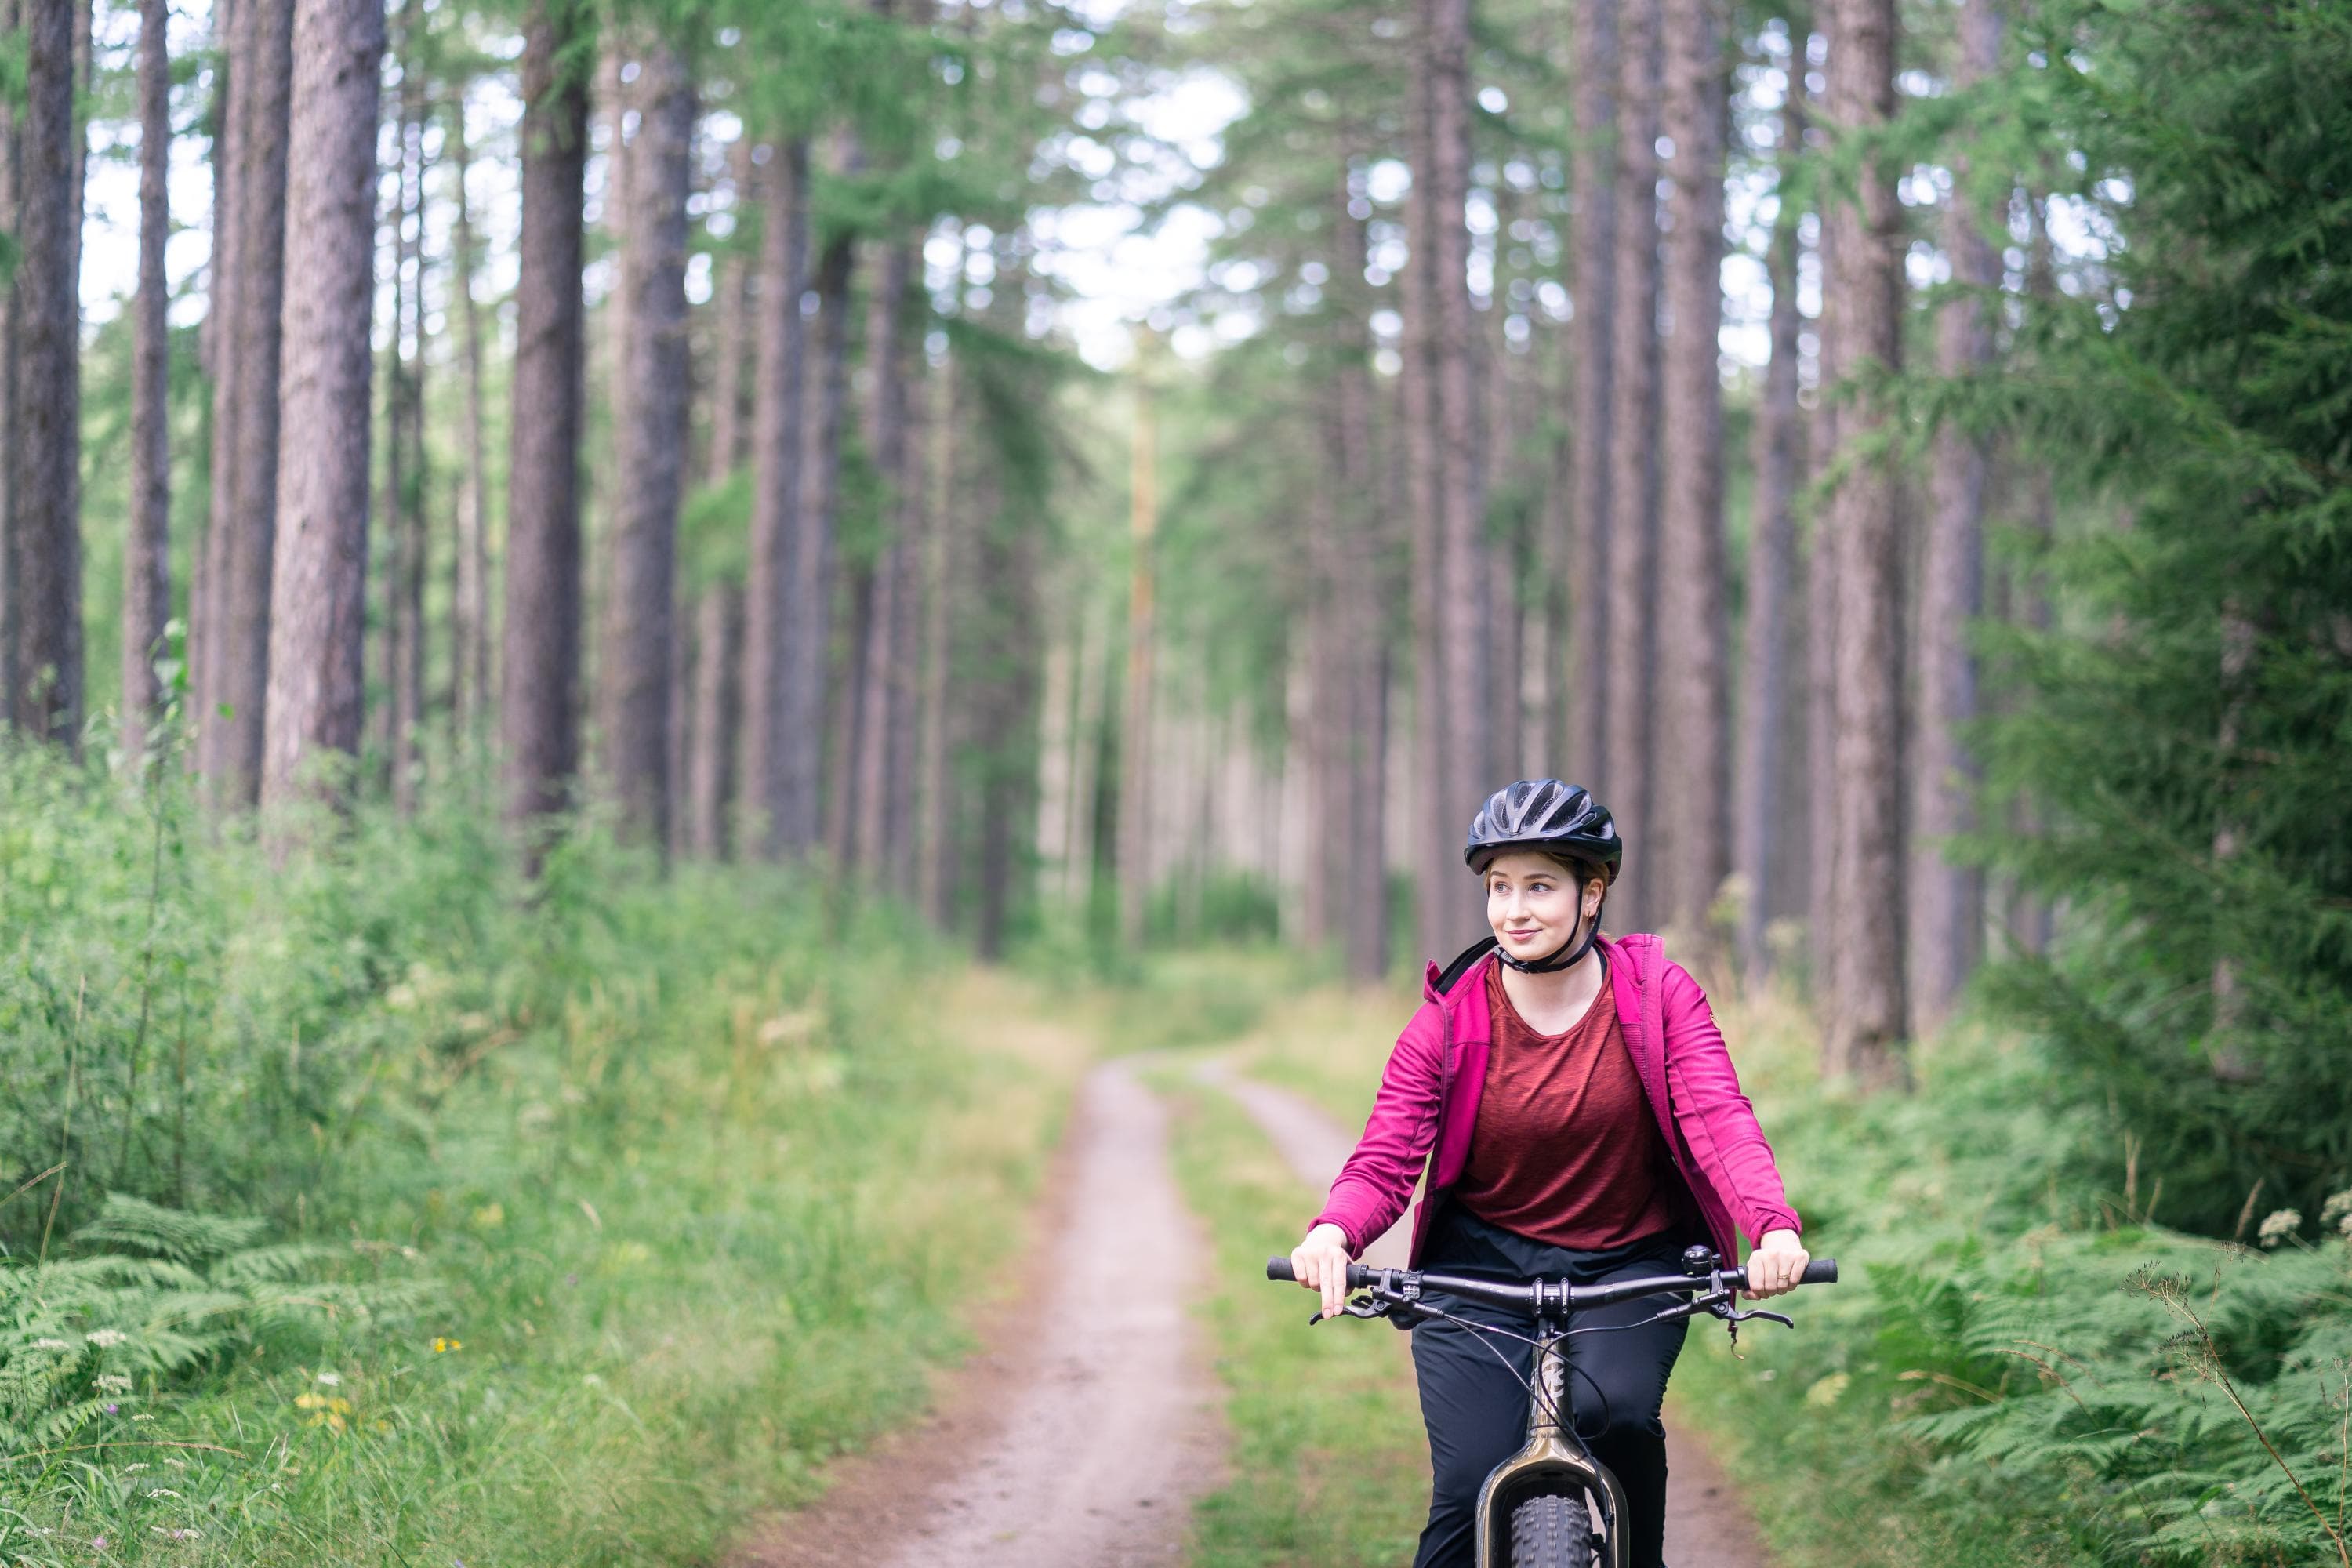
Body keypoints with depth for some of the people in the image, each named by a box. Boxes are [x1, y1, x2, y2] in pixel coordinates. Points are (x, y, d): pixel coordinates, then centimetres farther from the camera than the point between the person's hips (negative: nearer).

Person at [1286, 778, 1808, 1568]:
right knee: (1472, 1491, -15)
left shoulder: (1659, 996, -6)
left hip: (1630, 1266, 0)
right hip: (1483, 1267, 0)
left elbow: (1721, 1118, -19)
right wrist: (1334, 1232, -36)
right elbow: (1385, 1156, -12)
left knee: (1610, 1407, -29)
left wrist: (1774, 1226, -38)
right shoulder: (1449, 1019, -6)